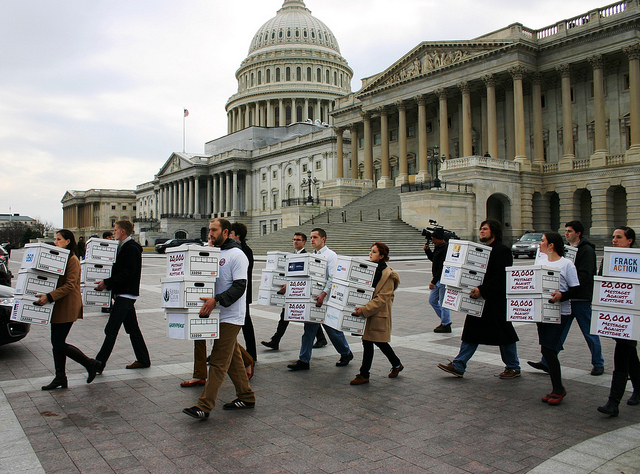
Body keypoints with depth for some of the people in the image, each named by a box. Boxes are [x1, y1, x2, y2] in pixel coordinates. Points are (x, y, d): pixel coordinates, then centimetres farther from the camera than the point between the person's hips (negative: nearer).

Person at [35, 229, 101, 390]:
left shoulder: (72, 260, -14)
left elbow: (69, 285, -22)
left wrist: (49, 297, -29)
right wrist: (44, 295, 5)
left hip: (67, 306, -9)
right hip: (58, 306, 10)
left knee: (59, 344, -7)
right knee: (56, 342, 10)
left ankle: (90, 364, 8)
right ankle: (60, 378, 17)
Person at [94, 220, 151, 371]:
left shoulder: (132, 248, -15)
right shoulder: (123, 247, 16)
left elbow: (128, 273, -23)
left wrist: (107, 282, -22)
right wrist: (106, 283, 6)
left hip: (126, 295, -11)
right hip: (122, 294, 11)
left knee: (111, 330, -8)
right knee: (132, 329, 14)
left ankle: (98, 364, -4)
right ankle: (143, 360, 22)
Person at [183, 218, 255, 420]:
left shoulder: (237, 255, -13)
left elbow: (239, 287, -20)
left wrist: (216, 300, -30)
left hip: (230, 316, -9)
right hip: (219, 315, 9)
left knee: (218, 361, -7)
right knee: (233, 358, 15)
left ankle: (204, 406, -6)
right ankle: (246, 397, 25)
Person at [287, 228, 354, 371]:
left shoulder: (330, 255, -7)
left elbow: (333, 278, -16)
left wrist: (323, 294, -26)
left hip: (325, 299, -6)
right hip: (311, 298, 6)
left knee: (332, 329, 5)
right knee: (309, 329, 6)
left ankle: (346, 354, 26)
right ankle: (303, 360, 11)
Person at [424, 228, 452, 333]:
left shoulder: (445, 249, -19)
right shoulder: (438, 247, 11)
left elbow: (442, 268, -23)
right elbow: (433, 259, 25)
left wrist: (433, 281, -23)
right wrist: (427, 250, 8)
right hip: (438, 280, 10)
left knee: (443, 303, -3)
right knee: (432, 300, 15)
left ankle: (446, 325, 8)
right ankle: (445, 319, 27)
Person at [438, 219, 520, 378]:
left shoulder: (503, 251, -12)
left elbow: (500, 278, -20)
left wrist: (482, 290, -27)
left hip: (496, 301, -8)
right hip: (478, 299, 8)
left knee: (504, 335, 4)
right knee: (471, 332, 7)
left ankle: (513, 368, 21)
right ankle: (458, 366, 8)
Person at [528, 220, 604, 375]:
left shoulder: (587, 250, -9)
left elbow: (584, 275, -19)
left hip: (582, 298, -7)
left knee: (590, 333, 5)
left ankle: (598, 364, 21)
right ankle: (547, 362, 7)